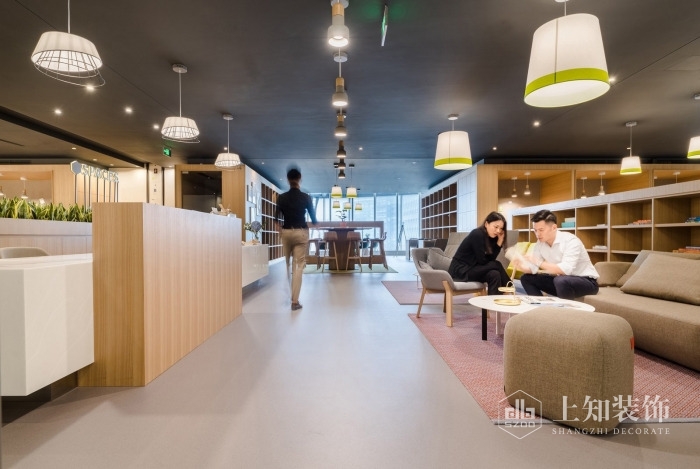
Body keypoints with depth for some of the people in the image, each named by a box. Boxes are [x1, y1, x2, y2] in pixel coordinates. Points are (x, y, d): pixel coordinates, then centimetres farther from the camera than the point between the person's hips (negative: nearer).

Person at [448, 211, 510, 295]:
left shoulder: (491, 237, 7)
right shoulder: (477, 234, -17)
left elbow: (490, 260, -3)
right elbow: (482, 261, -17)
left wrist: (499, 242, -9)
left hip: (470, 268, 7)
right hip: (459, 270, -7)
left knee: (494, 274, -19)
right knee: (497, 265, -18)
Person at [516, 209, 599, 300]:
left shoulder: (570, 241, -24)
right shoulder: (540, 243, -4)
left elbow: (565, 270, -36)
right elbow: (533, 268, -4)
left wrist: (539, 262, -35)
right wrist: (520, 266, -24)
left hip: (586, 281, -7)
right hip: (562, 281, 7)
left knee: (561, 280, -37)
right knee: (526, 278, -2)